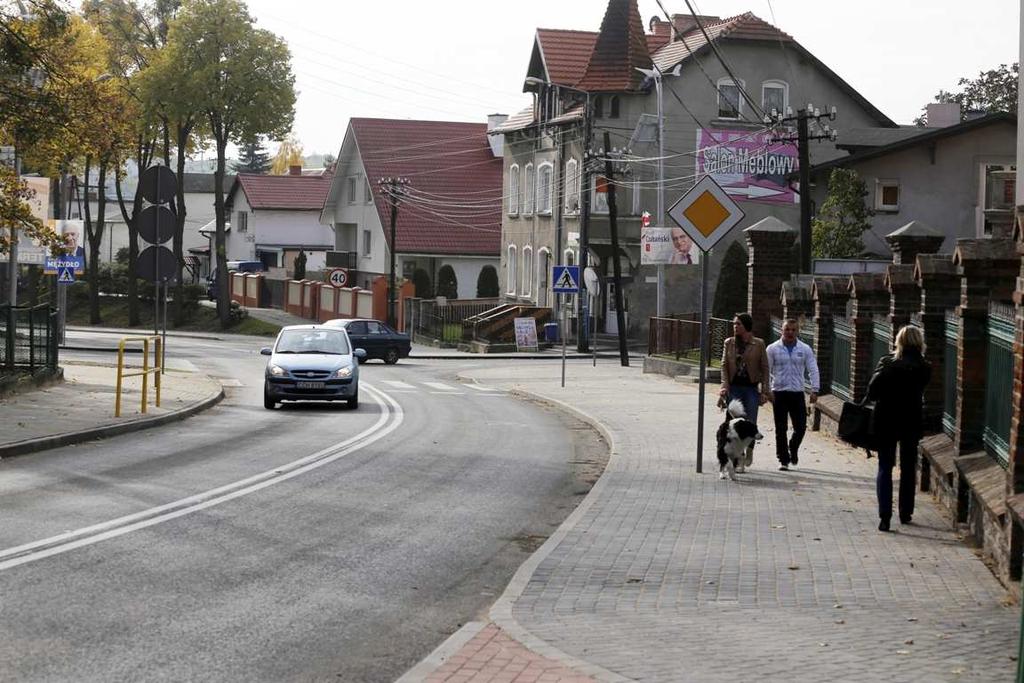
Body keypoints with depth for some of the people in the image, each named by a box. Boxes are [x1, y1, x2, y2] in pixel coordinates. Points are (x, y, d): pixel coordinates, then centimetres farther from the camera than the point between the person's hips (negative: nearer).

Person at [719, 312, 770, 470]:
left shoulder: (758, 344, 1)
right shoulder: (729, 343, 7)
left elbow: (764, 368, 3)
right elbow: (724, 365, 6)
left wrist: (764, 390, -2)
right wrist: (725, 386, -7)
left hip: (751, 387, -2)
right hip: (734, 387, 2)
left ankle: (749, 450, 24)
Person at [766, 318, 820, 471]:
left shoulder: (805, 349, 6)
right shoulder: (773, 349, 2)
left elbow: (813, 370, 6)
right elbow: (766, 370, 1)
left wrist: (814, 390, -4)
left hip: (797, 393, 1)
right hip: (779, 393, -1)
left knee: (800, 427, 0)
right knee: (781, 429, 1)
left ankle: (793, 449, 28)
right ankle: (783, 459, 9)